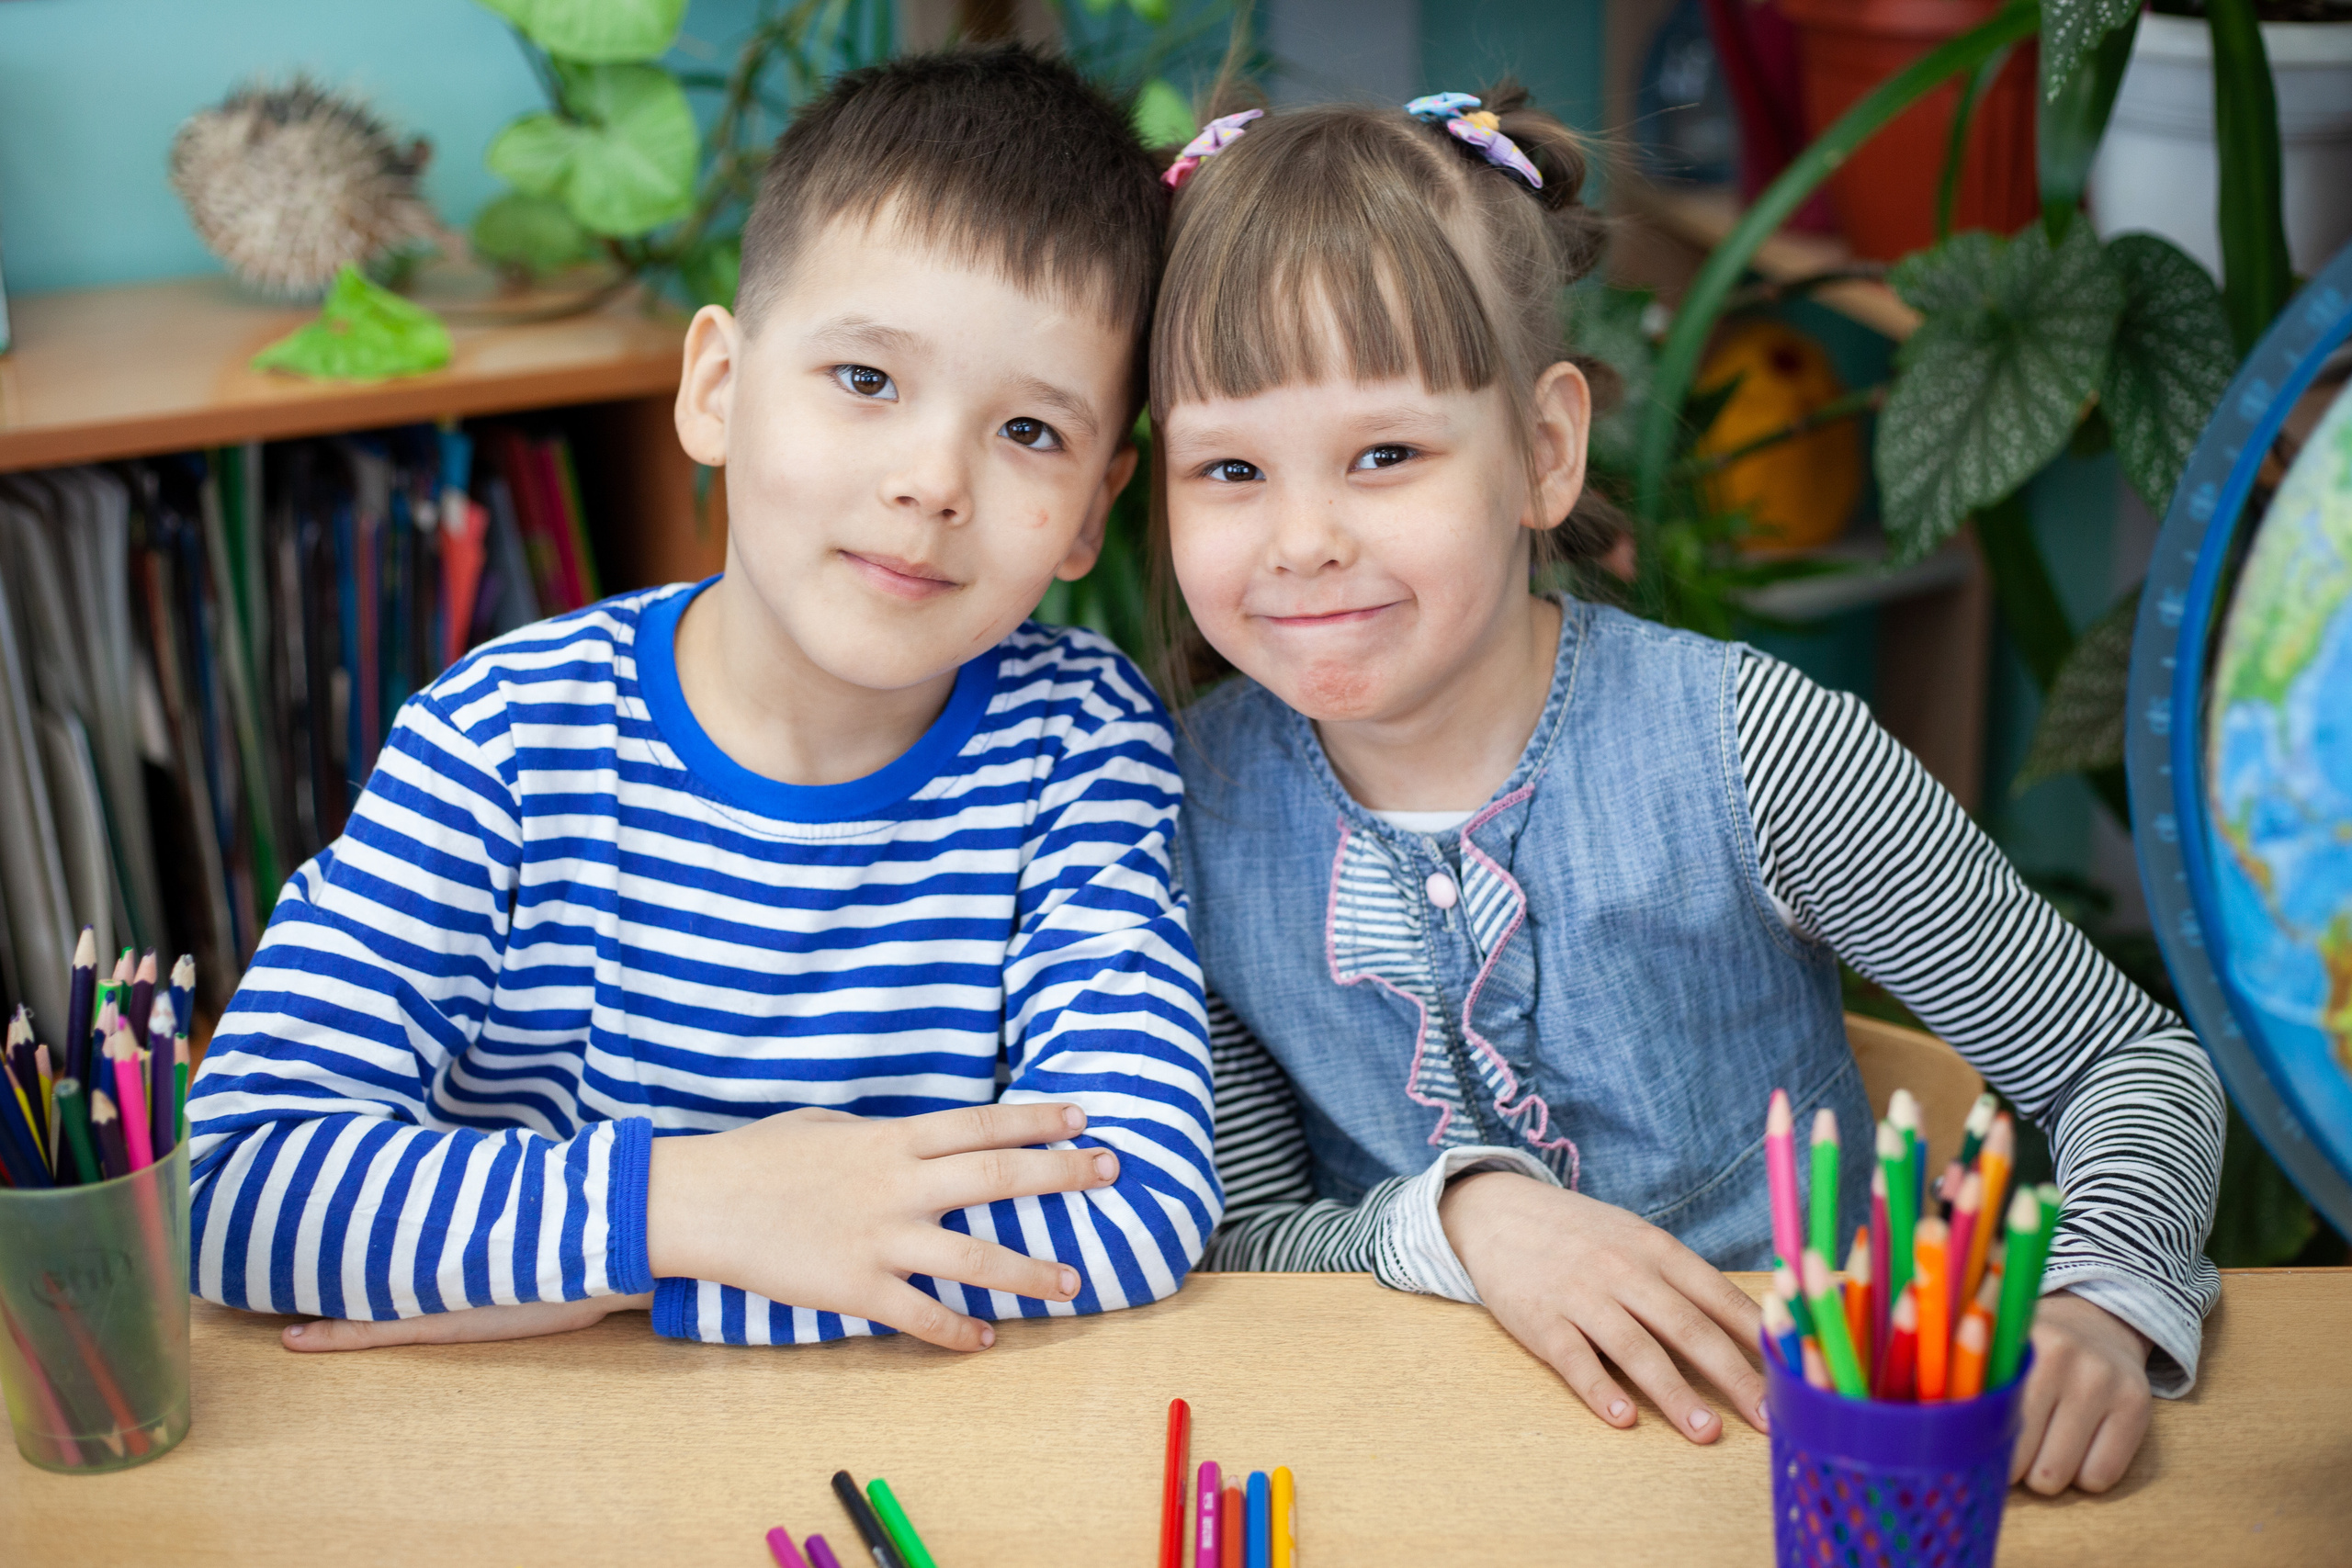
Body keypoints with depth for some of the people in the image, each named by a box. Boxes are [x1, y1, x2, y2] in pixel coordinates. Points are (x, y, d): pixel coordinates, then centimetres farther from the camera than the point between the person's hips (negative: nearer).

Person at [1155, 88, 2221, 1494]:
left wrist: (2093, 1306, -26)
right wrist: (1458, 1213, -22)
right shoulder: (1198, 813, -7)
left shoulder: (1739, 746, -15)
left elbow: (2136, 1060, -7)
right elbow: (1235, 1247, -3)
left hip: (1796, 1418, 0)